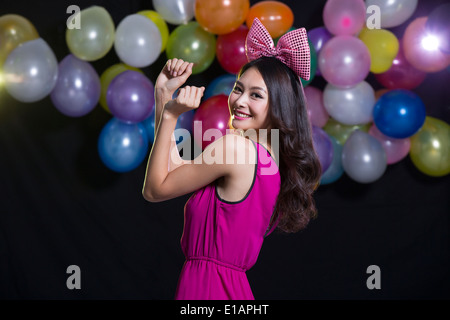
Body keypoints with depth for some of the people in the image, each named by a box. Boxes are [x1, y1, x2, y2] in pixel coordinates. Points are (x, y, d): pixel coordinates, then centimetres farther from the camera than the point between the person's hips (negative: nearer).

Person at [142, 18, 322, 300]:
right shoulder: (275, 160, 6)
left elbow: (155, 189, -9)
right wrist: (163, 95, 9)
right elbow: (173, 168, 10)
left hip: (205, 288, -8)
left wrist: (171, 114, -8)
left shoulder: (233, 144, -18)